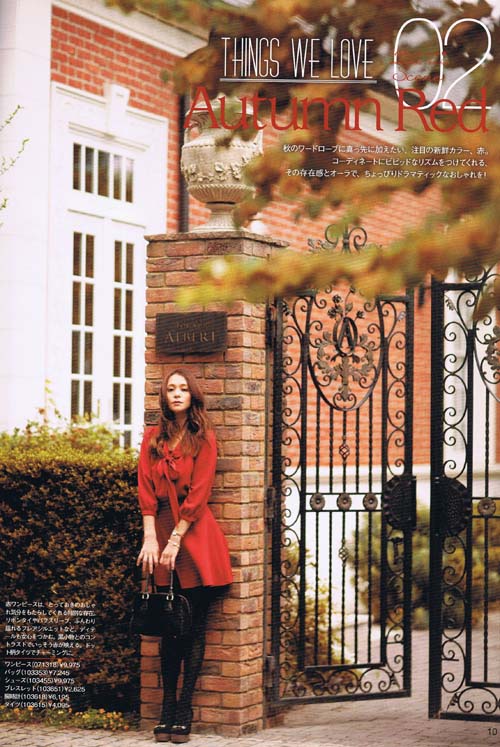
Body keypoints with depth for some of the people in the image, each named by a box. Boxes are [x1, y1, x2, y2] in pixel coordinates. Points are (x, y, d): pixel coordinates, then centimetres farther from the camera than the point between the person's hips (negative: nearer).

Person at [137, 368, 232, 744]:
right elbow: (146, 489, 5)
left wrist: (175, 540, -11)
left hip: (194, 532, -3)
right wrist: (150, 537, -6)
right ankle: (168, 709, 5)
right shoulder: (153, 438, 12)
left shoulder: (204, 438, 1)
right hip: (161, 528, 3)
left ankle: (184, 711, 0)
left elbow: (199, 492, -6)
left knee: (194, 624, -3)